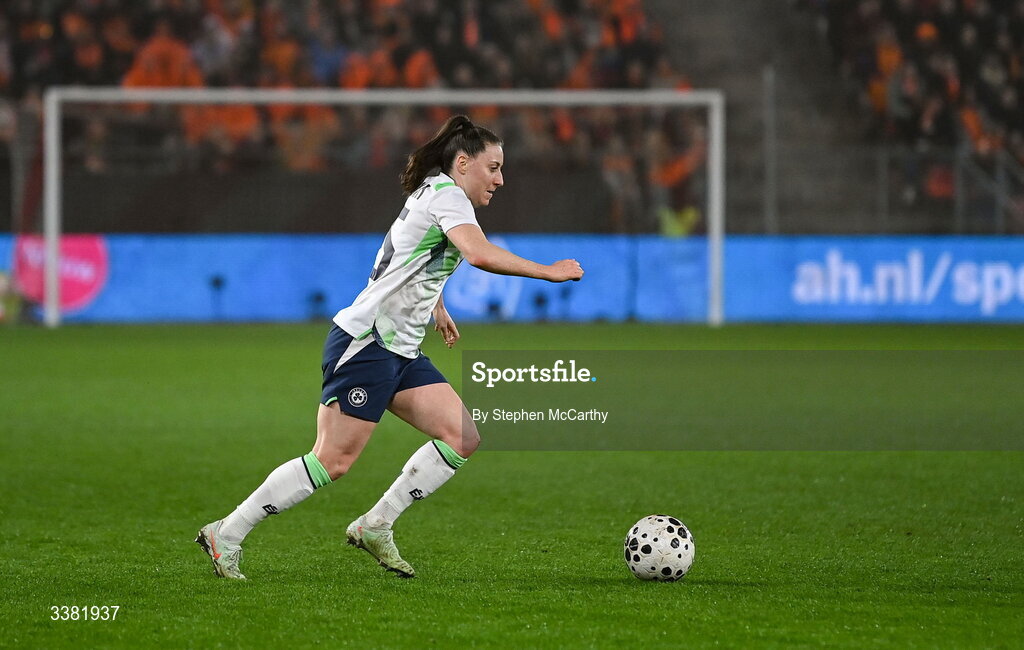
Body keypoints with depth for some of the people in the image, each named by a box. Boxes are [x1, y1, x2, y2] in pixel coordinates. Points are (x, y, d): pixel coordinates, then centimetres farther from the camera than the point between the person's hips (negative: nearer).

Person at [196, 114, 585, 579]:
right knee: (334, 459, -11)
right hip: (365, 343, -10)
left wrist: (436, 309, 48)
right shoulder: (446, 194, -10)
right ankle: (226, 534, -2)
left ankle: (375, 526, 2)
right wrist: (546, 272, -23)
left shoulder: (433, 196, 19)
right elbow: (478, 254, -29)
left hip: (401, 353, 10)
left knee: (462, 437, -2)